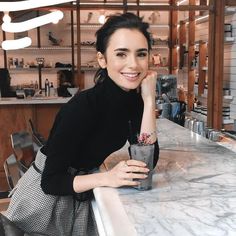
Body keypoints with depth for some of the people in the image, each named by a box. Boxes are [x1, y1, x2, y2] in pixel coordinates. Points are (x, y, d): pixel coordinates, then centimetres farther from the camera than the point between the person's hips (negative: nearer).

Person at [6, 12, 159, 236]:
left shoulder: (134, 99, -10)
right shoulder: (83, 105, -30)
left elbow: (147, 162, -16)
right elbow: (51, 181, -25)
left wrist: (149, 99, -22)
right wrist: (106, 178, -39)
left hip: (83, 195, 6)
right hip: (46, 194, -6)